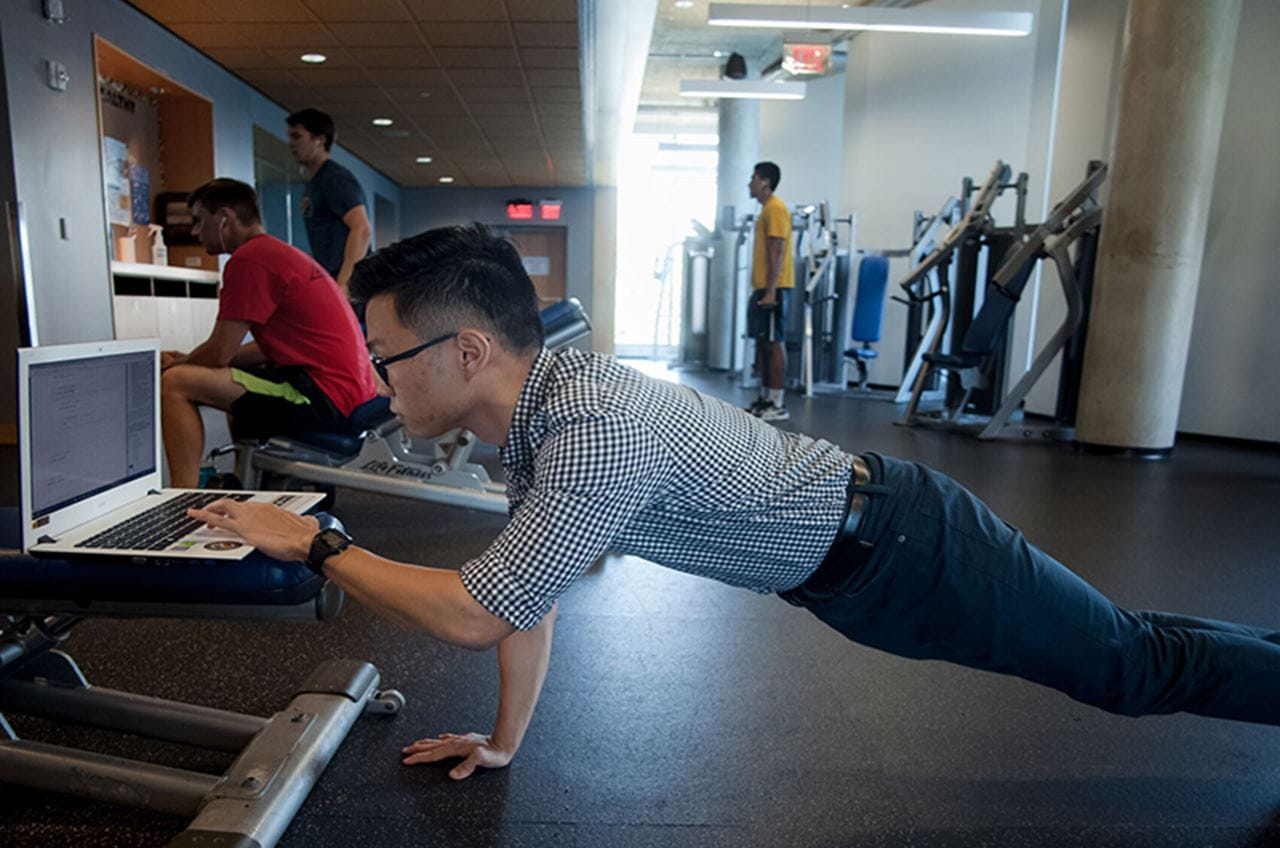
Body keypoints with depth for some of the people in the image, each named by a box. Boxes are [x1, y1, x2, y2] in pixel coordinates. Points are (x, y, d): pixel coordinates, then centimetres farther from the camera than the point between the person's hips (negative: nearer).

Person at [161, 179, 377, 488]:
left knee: (175, 384, -10)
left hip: (327, 398, -11)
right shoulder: (279, 253, 21)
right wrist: (187, 360, 21)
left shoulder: (248, 259, -10)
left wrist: (172, 365, 12)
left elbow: (219, 353, -9)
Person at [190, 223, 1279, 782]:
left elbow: (479, 612, -29)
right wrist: (505, 742, 13)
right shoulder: (533, 406, -3)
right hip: (848, 551, 8)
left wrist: (314, 542, -17)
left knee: (1131, 663, 15)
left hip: (899, 545, -8)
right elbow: (530, 589, 6)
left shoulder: (595, 429, -34)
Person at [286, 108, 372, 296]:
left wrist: (343, 283, -29)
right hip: (329, 280, 9)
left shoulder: (336, 178, -9)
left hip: (349, 283, -9)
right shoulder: (313, 184, 20)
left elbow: (362, 230, -22)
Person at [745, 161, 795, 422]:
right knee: (762, 343, 11)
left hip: (772, 289, -10)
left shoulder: (776, 209, -11)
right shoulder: (766, 209, 20)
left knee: (774, 343, -8)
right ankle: (765, 399, 17)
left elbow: (776, 253, -18)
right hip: (762, 288, 10)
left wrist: (770, 291, -23)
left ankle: (777, 404, -5)